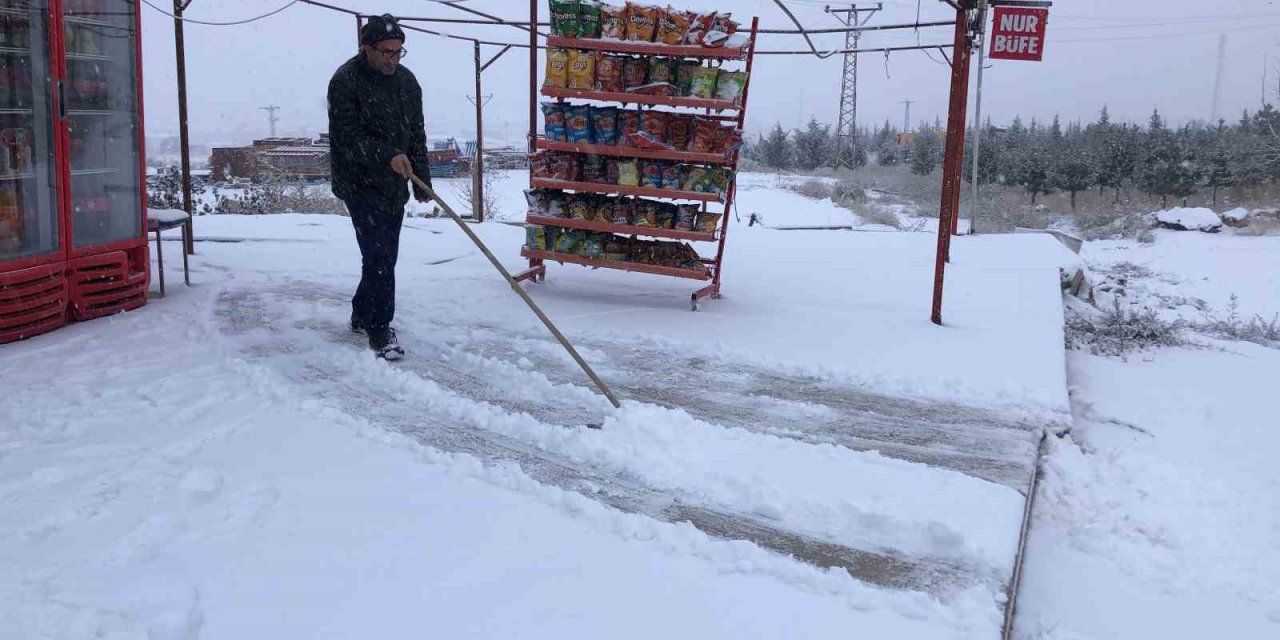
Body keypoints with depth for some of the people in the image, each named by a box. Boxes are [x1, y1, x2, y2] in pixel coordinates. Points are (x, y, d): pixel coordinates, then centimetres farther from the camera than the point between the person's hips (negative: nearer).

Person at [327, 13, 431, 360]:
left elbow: (417, 134, 12)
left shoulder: (406, 81, 7)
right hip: (361, 184, -7)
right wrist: (387, 156, -31)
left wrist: (422, 180, 9)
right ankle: (380, 329, -3)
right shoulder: (345, 81, -13)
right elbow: (348, 137, -18)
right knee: (378, 256, -11)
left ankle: (362, 315, 30)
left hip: (394, 185, 7)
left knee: (384, 255, 13)